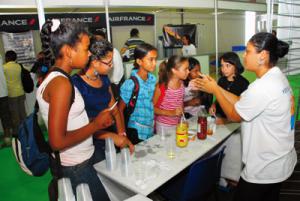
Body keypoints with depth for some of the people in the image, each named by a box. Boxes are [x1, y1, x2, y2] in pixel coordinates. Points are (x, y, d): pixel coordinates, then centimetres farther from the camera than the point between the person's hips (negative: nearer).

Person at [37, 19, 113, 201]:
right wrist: (96, 124, -16)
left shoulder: (54, 77, 5)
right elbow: (57, 142, -26)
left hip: (76, 162, 9)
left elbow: (71, 124, 6)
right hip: (75, 168, -9)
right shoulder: (61, 83, -23)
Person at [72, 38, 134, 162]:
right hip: (91, 144, -6)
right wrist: (112, 136, -21)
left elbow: (114, 109, 6)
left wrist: (122, 135, -6)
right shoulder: (76, 84, -18)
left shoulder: (104, 78, 4)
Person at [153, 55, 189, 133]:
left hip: (178, 124, 5)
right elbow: (152, 107, -14)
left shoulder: (181, 84, -2)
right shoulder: (161, 87, -19)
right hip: (163, 126, -5)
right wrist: (171, 113, -22)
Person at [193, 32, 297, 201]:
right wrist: (215, 87, 2)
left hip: (265, 168, -9)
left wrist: (215, 90, -6)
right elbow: (241, 103, 5)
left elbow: (234, 115, -16)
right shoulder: (276, 77, 2)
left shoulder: (262, 86, -29)